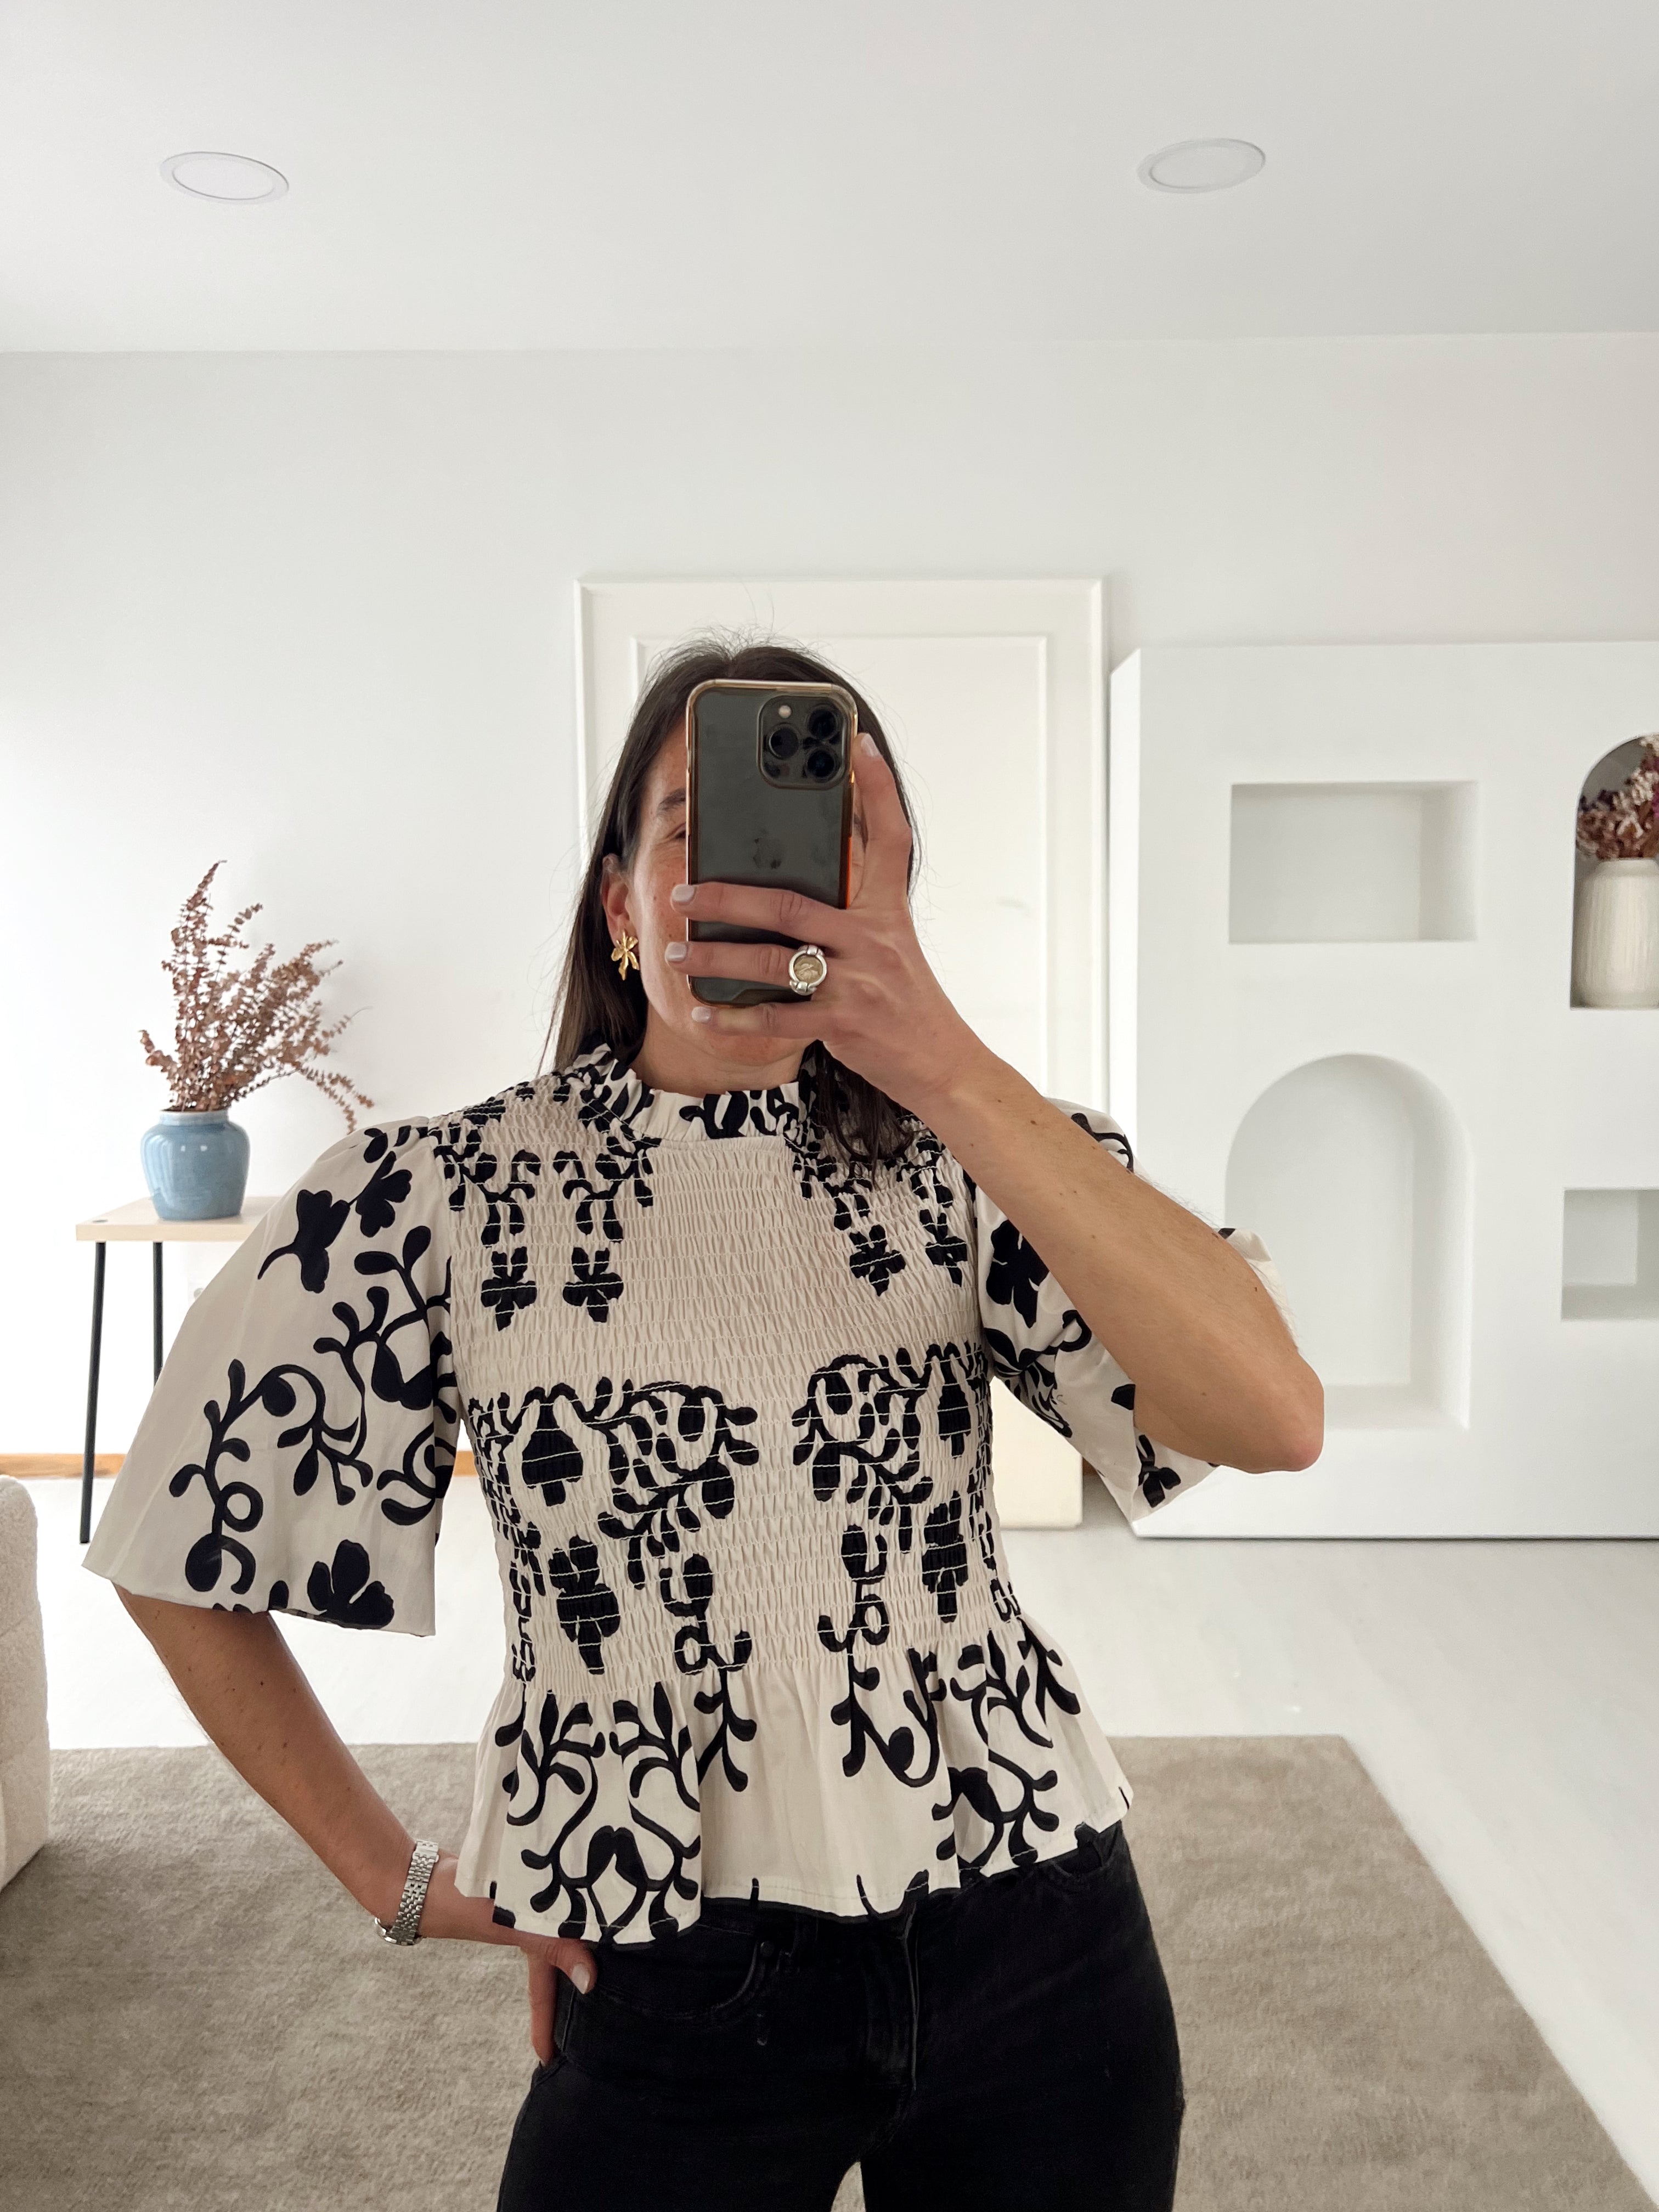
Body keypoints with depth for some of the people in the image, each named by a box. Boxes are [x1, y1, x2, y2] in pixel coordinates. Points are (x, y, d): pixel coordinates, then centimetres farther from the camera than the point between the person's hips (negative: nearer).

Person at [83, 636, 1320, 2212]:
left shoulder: (970, 1160, -6)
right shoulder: (431, 1198, -9)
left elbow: (1274, 1419, -22)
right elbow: (181, 1556, 1)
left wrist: (945, 1062, -30)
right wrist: (396, 1883, 2)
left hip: (1032, 1944, 3)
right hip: (669, 2013, -2)